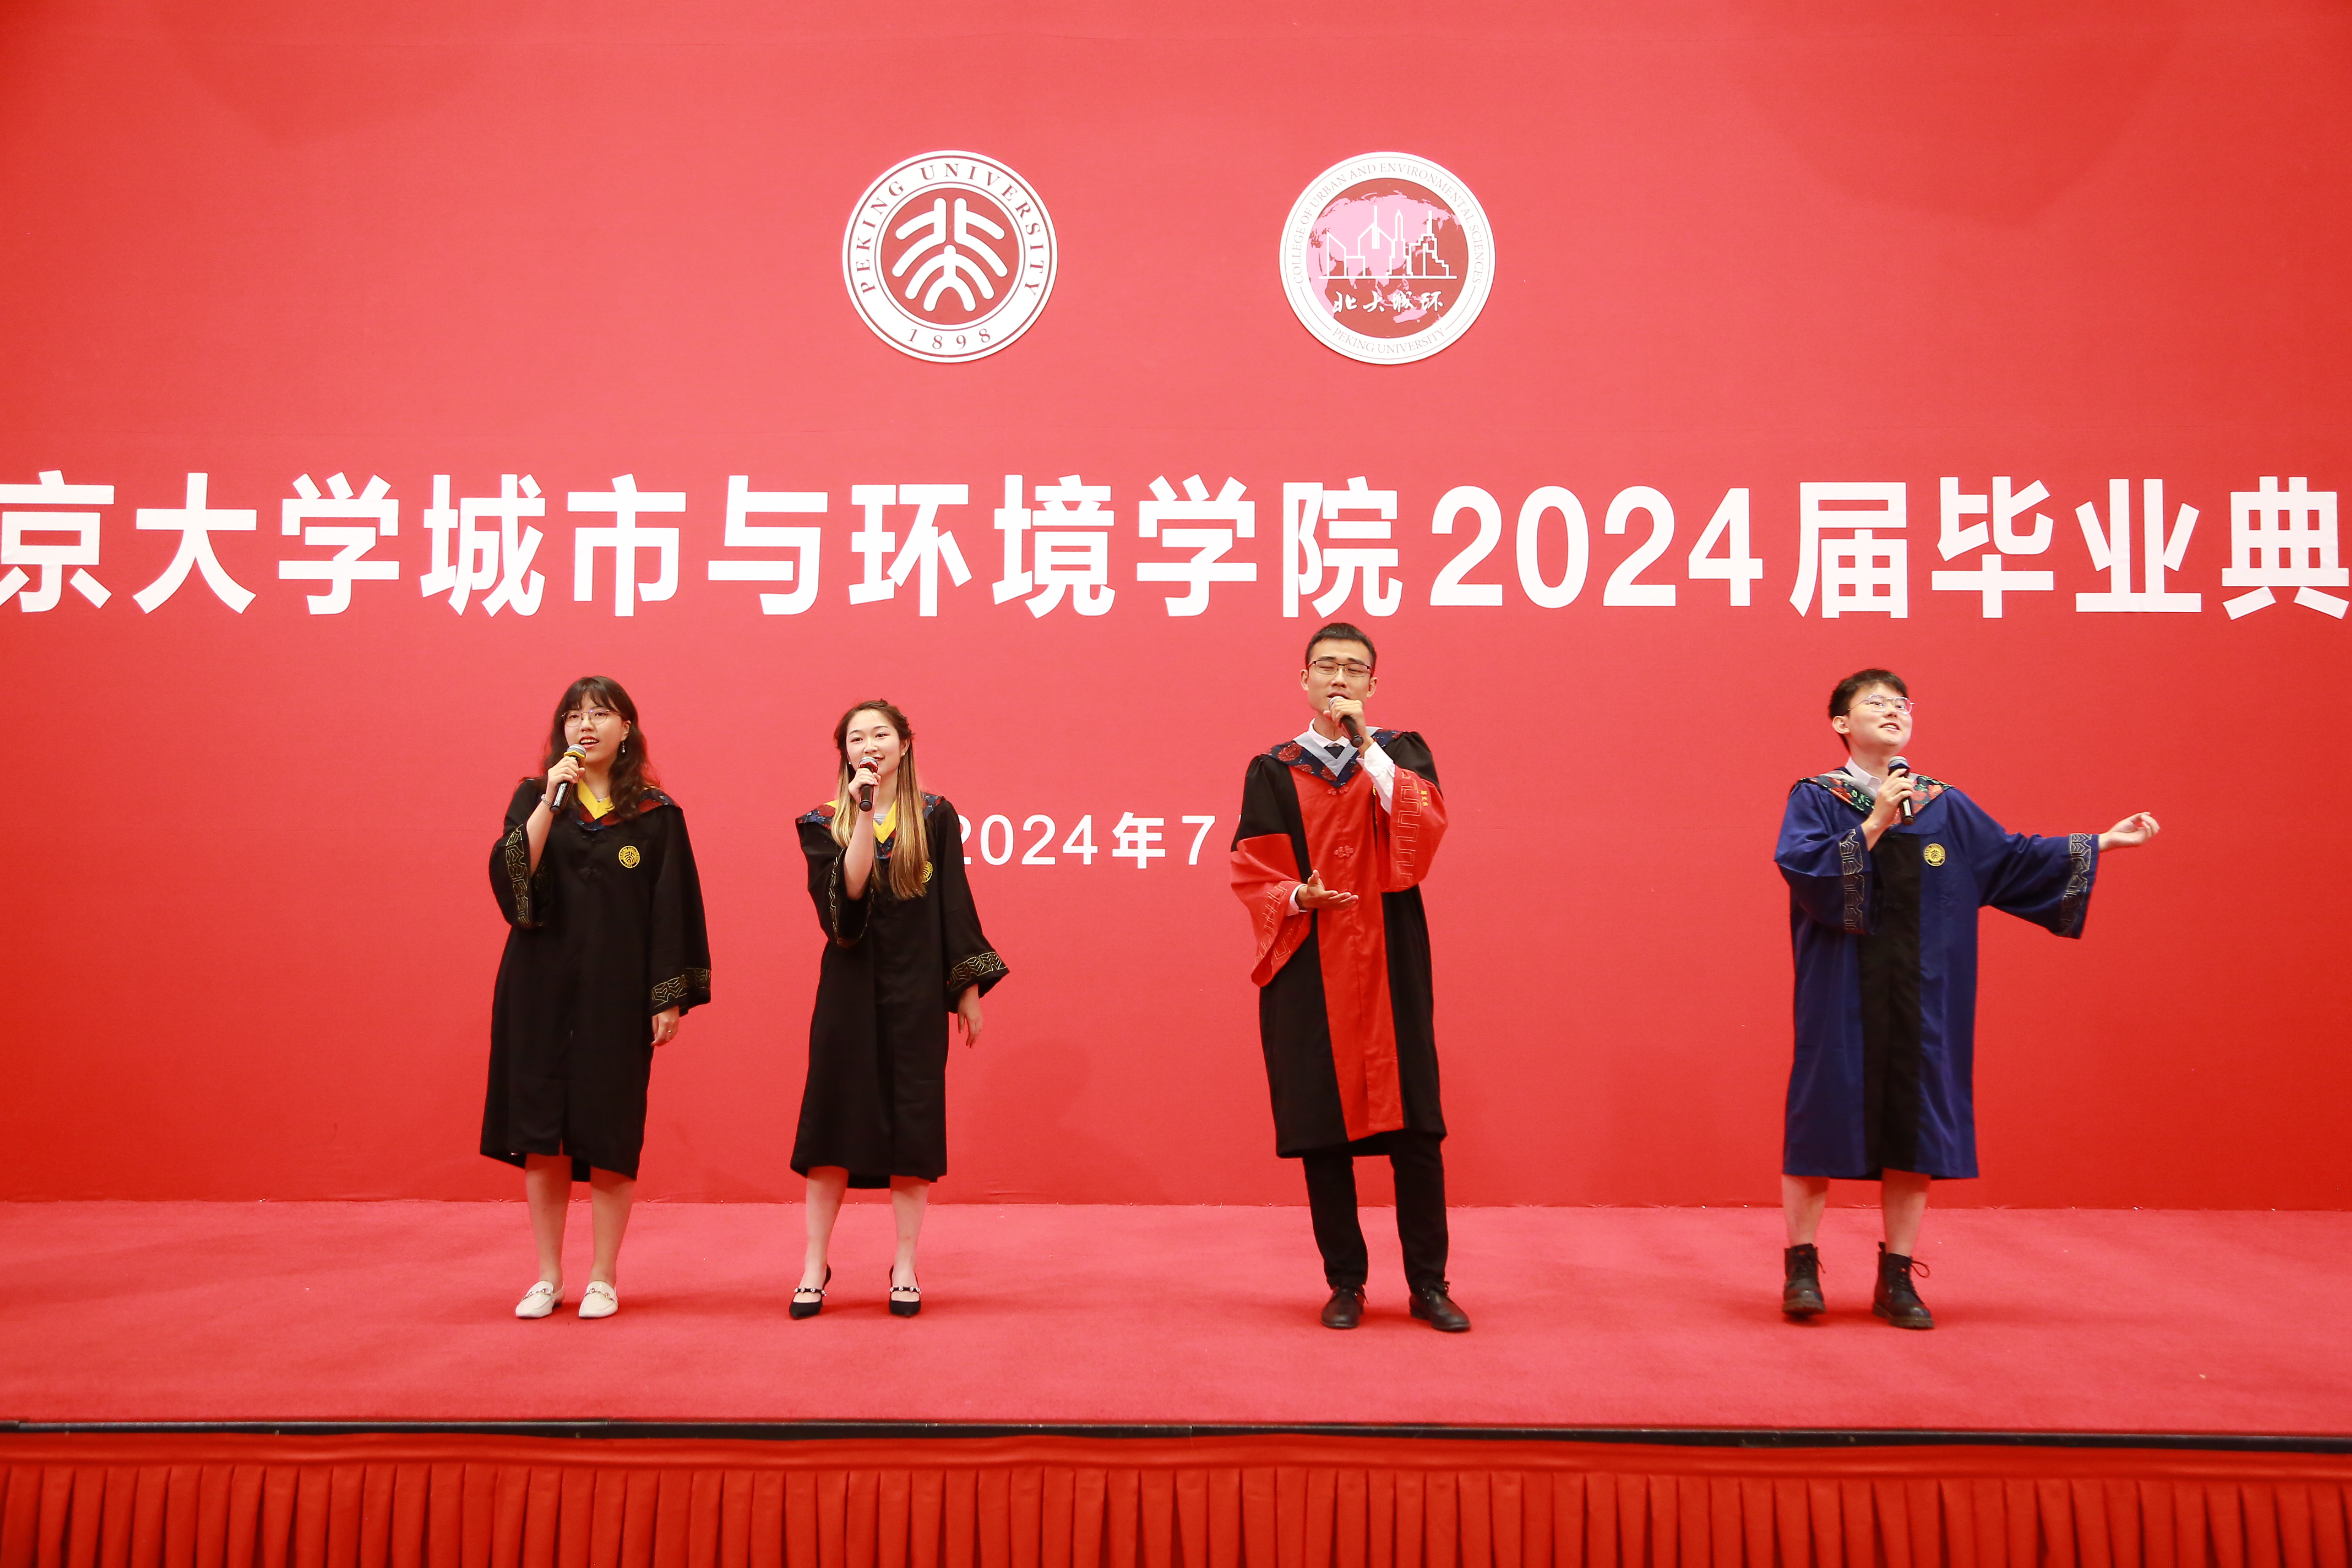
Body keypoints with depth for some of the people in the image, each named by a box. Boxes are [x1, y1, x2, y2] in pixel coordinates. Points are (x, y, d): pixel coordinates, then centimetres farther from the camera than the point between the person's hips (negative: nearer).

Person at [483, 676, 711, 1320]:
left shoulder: (656, 814, 3)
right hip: (541, 985, 2)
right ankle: (548, 1276, 15)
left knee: (609, 1134, 0)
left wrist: (671, 997, -5)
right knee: (541, 1130, 3)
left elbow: (673, 909, 1)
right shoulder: (534, 798, 7)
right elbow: (509, 877, -9)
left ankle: (603, 1278, 11)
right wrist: (550, 801, -15)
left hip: (617, 992, -1)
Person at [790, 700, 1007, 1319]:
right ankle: (815, 1264, 15)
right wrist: (864, 816, -17)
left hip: (917, 991, 0)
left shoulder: (935, 817, 2)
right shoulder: (824, 824, 2)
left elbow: (955, 906, 2)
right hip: (849, 990, 0)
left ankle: (905, 1267, 14)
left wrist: (969, 989, -1)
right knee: (833, 1122, 3)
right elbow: (843, 895, -14)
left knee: (912, 1124, 3)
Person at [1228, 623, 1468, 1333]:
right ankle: (1345, 1283, 14)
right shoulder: (1273, 771, 8)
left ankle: (1428, 1283, 8)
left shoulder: (1402, 753, 9)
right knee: (1322, 1127, 1)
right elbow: (1251, 874, 3)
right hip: (1309, 972, 0)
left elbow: (1424, 831, -10)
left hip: (1391, 963, 0)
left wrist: (1367, 747, -12)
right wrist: (1297, 897, -16)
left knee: (1414, 1125, -3)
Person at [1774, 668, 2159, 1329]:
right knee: (1824, 1110, -2)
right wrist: (1876, 823, -18)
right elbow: (1803, 868, -14)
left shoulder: (1945, 807, 12)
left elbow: (2014, 858, 14)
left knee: (1915, 1120, 3)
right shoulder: (1815, 798, 1)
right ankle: (1801, 1266, 10)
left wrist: (2102, 842, 10)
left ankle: (1896, 1277, 12)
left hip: (1921, 994, 4)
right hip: (1842, 992, -3)